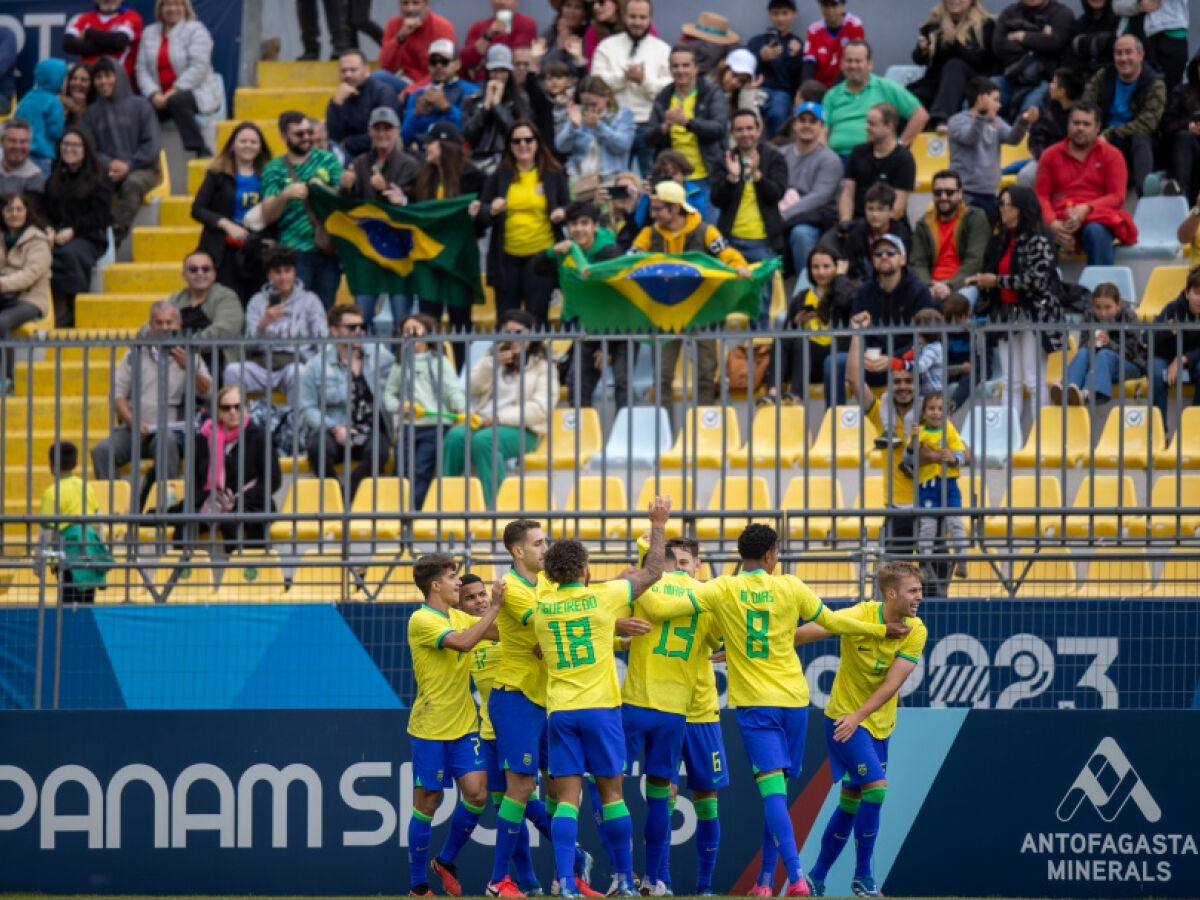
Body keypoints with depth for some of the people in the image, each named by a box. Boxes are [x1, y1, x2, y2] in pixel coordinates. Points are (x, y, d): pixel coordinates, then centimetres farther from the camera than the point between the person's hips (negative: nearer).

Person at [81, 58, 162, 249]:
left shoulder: (140, 106, 8)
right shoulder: (92, 112, 16)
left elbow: (153, 145, 2)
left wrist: (128, 165, -11)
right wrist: (109, 164, -12)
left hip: (141, 169, -2)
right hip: (107, 170, 2)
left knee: (132, 184, -39)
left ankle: (116, 234, -46)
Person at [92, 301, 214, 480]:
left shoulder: (188, 356, 12)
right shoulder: (135, 354, 17)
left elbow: (205, 391, -4)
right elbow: (118, 393, 10)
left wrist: (188, 368, -23)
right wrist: (133, 422, -8)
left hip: (170, 432, -2)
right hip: (134, 430, 2)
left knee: (166, 442, -38)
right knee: (102, 451, -26)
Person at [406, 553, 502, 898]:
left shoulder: (458, 617, 11)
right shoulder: (421, 621, -14)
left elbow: (500, 633, 7)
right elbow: (462, 642, -27)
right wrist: (494, 607, -26)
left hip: (464, 725, 6)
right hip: (430, 728, -6)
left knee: (476, 794, -5)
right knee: (427, 804, 0)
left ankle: (445, 861, 16)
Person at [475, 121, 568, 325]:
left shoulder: (554, 175, 5)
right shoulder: (499, 177, 7)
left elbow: (569, 209, 10)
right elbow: (480, 215, 6)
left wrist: (562, 214, -13)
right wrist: (491, 211, -16)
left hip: (541, 255, -2)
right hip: (507, 257, 2)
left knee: (536, 317, -4)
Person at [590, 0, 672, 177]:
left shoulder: (663, 50, 7)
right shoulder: (607, 46, 9)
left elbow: (668, 90, -2)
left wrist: (645, 80, -15)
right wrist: (623, 76, -14)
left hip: (650, 127, -1)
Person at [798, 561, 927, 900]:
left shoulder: (916, 632, -8)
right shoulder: (861, 616, -19)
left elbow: (892, 684, -14)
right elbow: (808, 632, -22)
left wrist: (858, 716, -26)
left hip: (879, 724, 5)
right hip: (843, 717, -5)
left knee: (851, 801, 11)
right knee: (876, 785, -18)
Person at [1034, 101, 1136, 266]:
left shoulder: (1111, 155, 10)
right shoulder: (1050, 155, 14)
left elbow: (1117, 197, 2)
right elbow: (1041, 196, 6)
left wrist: (1086, 209, -16)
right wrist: (1052, 223, -14)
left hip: (1096, 217, -1)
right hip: (1060, 220, 1)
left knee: (1097, 232, -38)